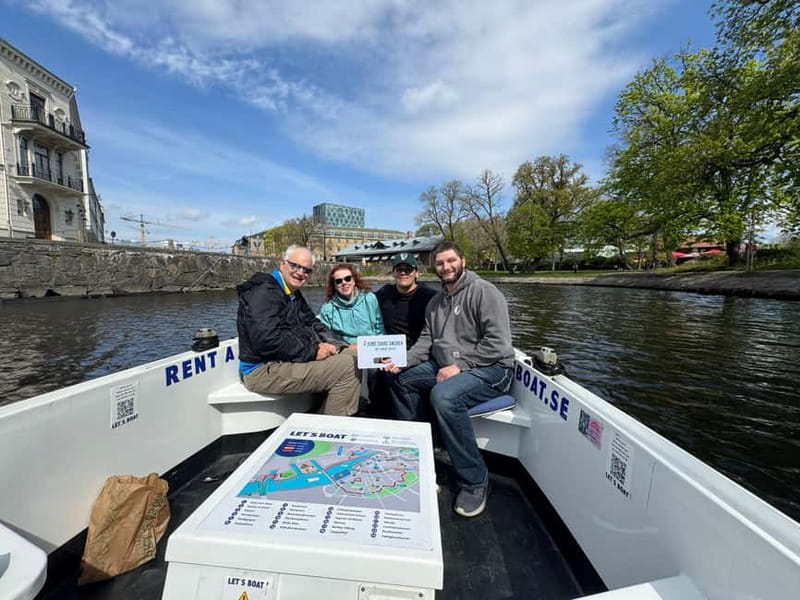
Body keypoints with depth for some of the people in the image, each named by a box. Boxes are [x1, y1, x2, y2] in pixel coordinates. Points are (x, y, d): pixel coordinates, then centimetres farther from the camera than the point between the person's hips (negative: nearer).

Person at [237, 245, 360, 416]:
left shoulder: (294, 294, 16)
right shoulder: (264, 291, -15)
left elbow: (312, 323, 18)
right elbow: (267, 339, -26)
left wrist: (335, 344, -2)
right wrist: (312, 352, -22)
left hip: (290, 360, 10)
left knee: (352, 355, 6)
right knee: (345, 367, -20)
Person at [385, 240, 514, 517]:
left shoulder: (484, 291, -11)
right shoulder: (436, 302, 15)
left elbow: (497, 343, -17)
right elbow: (426, 341, 10)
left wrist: (459, 366, -21)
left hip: (489, 368, -8)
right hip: (444, 365, 9)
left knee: (444, 396, -33)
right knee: (402, 380, 3)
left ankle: (475, 482, -13)